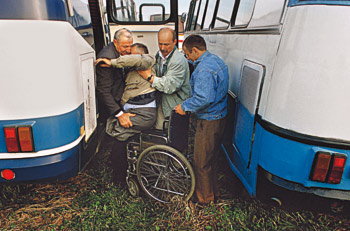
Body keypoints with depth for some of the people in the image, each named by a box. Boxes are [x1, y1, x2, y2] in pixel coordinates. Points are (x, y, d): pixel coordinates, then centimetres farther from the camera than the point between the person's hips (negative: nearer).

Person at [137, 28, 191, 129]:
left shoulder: (179, 61, -19)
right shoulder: (159, 54, 8)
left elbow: (170, 86, -25)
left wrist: (149, 77, -20)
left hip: (176, 106, -7)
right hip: (162, 100, 7)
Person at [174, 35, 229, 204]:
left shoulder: (204, 69, -23)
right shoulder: (217, 61, 11)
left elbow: (203, 99, -30)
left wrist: (184, 106, -17)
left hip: (208, 122, -10)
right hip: (220, 116, 11)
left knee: (201, 162, 6)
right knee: (211, 158, 23)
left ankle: (205, 198, 24)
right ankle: (214, 192, 41)